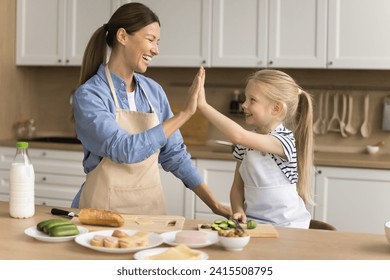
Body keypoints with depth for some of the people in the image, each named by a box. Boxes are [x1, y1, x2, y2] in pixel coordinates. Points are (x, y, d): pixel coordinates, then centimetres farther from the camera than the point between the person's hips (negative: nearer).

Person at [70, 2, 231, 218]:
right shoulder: (88, 95, -12)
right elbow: (124, 150, -24)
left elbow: (174, 154, 10)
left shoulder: (153, 91, 4)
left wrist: (214, 204, 6)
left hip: (152, 207, 4)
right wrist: (184, 114, -23)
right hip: (105, 209, -4)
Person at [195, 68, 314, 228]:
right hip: (252, 223, 5)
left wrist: (203, 105, -29)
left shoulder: (285, 140, -15)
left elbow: (238, 136, -31)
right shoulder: (246, 143, 7)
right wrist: (238, 211, -9)